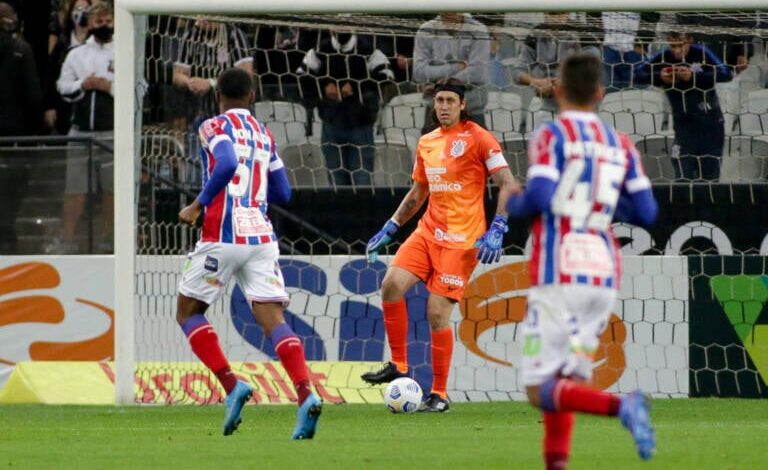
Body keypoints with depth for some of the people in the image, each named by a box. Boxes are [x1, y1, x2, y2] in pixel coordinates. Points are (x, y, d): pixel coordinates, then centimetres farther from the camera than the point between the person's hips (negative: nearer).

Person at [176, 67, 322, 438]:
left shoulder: (216, 127, -1)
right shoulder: (264, 134, 17)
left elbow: (227, 165, -22)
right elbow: (282, 193, 19)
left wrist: (198, 205, -12)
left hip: (223, 237, -5)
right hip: (262, 237, 5)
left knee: (188, 312, 13)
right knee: (274, 321, -4)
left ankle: (231, 386, -3)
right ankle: (305, 396, -25)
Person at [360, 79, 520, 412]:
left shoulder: (478, 138, -5)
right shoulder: (426, 143, 15)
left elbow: (509, 186, -9)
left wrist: (496, 231, -19)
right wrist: (389, 229, 22)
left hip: (461, 240, -6)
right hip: (428, 231, 6)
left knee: (438, 314, -9)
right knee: (392, 284, -15)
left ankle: (439, 394, 3)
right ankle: (398, 366, 0)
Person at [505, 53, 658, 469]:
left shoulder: (550, 136, -2)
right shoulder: (621, 145, 12)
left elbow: (539, 197, -15)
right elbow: (646, 212, 8)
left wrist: (513, 205, 7)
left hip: (559, 274, -6)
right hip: (603, 277, 6)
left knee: (541, 390, -7)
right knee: (565, 383, 14)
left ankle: (620, 406, -30)